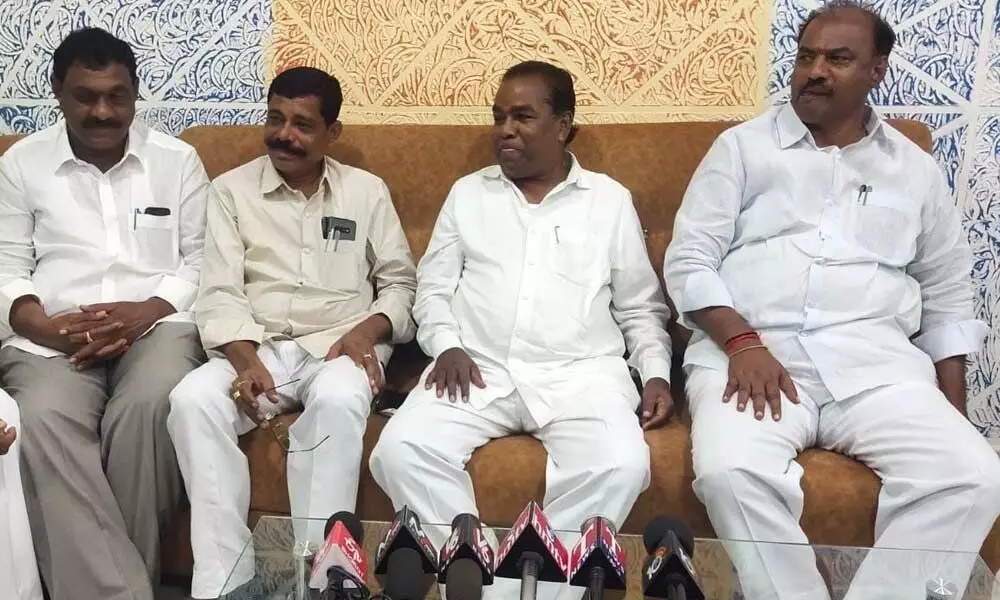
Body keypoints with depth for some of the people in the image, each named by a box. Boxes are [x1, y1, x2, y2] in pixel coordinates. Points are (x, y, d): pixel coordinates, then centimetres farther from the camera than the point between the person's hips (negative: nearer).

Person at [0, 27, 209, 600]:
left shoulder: (178, 159, 10)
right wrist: (47, 328, -13)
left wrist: (146, 312, -12)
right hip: (54, 336, 1)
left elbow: (202, 261, 6)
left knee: (146, 407, -34)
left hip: (158, 322, 0)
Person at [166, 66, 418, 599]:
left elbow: (401, 282, 11)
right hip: (257, 349, 1)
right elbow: (220, 292, 0)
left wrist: (369, 328, -11)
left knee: (338, 399, -36)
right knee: (193, 399, -29)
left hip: (341, 348, -1)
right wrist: (246, 359, -18)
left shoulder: (366, 190, 11)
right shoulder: (232, 190, 10)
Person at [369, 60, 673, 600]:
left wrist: (656, 373, -2)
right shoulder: (468, 193, 17)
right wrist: (447, 346, -5)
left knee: (620, 465, -31)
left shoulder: (610, 199, 13)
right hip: (479, 368, 2)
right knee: (400, 451, -24)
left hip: (580, 372, -1)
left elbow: (640, 309, 15)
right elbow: (433, 286, 14)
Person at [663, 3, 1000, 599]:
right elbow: (689, 260, 2)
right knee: (731, 474, -32)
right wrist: (743, 343, -14)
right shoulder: (743, 146, 11)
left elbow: (947, 302, 21)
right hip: (752, 350, -2)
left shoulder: (916, 170, 18)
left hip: (875, 358, 3)